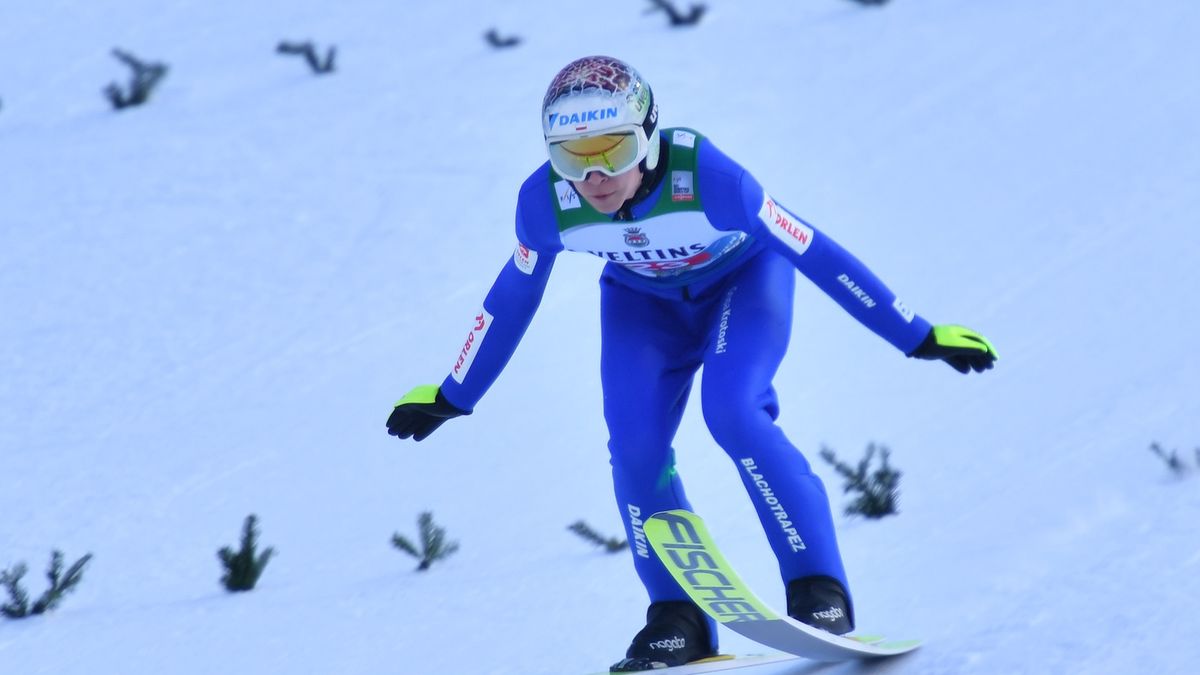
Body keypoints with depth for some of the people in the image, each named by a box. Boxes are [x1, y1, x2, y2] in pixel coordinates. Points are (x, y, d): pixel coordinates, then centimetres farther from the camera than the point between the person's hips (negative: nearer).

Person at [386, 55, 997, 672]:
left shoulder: (706, 177, -39)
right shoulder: (546, 203, -28)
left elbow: (815, 253, -30)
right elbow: (512, 299, -7)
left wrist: (920, 338, -26)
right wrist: (452, 396, 3)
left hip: (743, 278, -3)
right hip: (643, 300, 3)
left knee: (732, 411, -27)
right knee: (634, 448, -14)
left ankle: (820, 591, -18)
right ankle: (678, 619, 1)